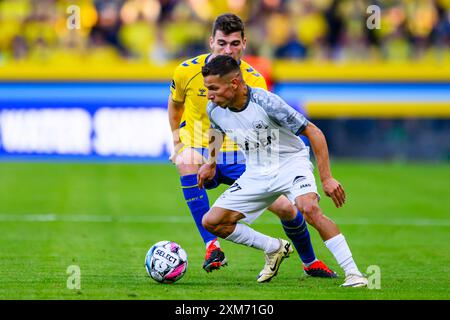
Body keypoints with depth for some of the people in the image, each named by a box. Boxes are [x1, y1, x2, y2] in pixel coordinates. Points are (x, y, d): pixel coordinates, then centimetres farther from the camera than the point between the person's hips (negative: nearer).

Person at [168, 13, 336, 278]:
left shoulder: (255, 81, -11)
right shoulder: (187, 72, -9)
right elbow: (175, 104, 13)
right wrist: (177, 139, 6)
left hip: (239, 157, 1)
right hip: (199, 151, -1)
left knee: (285, 207, -10)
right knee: (187, 160, -38)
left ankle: (310, 263, 22)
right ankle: (211, 245, -37)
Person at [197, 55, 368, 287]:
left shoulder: (266, 102, -27)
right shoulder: (214, 110, -9)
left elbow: (314, 133, -21)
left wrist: (326, 178, -22)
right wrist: (211, 163, 13)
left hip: (290, 162, -6)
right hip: (256, 172, 6)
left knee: (309, 209, -35)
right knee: (211, 222, -4)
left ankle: (353, 273, -29)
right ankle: (274, 248, 15)